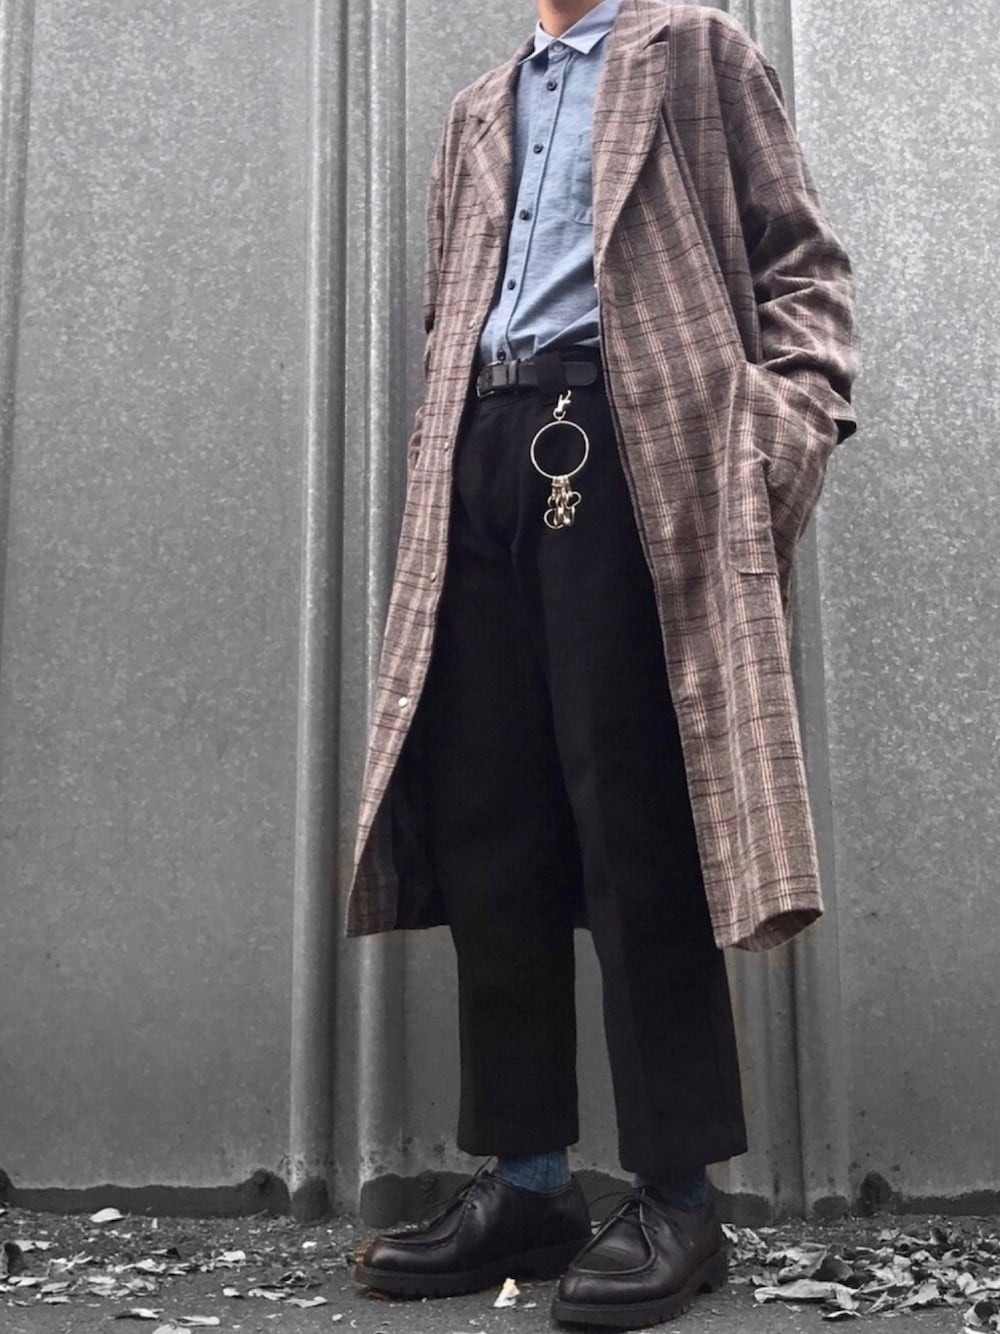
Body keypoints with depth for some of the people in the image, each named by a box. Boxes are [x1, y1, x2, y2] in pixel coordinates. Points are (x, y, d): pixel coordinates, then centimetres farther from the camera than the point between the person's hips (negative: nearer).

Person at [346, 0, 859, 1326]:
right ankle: (527, 1179, 8)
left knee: (638, 827, -9)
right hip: (485, 466, 5)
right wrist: (452, 455, 11)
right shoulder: (481, 112, 29)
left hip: (630, 454, -5)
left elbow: (802, 263, 5)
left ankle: (675, 1197, 0)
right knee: (488, 830, -1)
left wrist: (787, 427, -11)